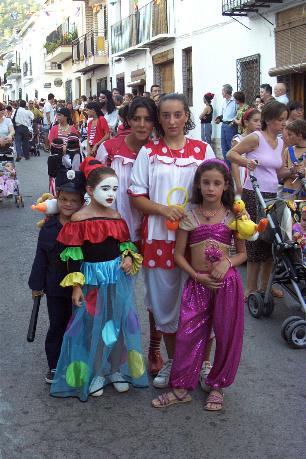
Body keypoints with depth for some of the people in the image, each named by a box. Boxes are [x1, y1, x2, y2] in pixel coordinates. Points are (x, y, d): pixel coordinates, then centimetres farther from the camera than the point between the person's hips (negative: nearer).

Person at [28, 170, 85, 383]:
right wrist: (37, 285, 4)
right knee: (57, 326, 13)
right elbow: (41, 257, 2)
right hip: (55, 287, 2)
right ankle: (55, 365, 27)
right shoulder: (48, 227, -4)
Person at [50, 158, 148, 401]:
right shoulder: (79, 219, -11)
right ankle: (94, 373, 25)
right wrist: (76, 286, -11)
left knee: (118, 323, 11)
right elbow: (73, 255, -9)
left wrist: (129, 257, -9)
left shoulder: (117, 216, 0)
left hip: (118, 278, 3)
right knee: (92, 325, 8)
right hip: (92, 279, -3)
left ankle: (117, 368, 29)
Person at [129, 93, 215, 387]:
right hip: (158, 238, 0)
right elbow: (136, 197, 2)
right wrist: (163, 209, -15)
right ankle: (172, 360, 26)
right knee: (164, 302, 8)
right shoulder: (148, 152, 3)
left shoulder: (203, 150, 5)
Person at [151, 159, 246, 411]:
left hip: (227, 283, 0)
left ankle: (217, 386, 26)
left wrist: (227, 262, -13)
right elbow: (179, 254, 2)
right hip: (197, 283, 0)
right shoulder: (190, 216, 0)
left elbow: (242, 253, 8)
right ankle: (181, 387, 16)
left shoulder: (233, 217, 1)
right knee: (188, 335, 1)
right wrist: (197, 275, -12)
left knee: (226, 335, 7)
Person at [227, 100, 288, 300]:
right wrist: (247, 161, -23)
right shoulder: (256, 138, -9)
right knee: (255, 240, -3)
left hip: (272, 195, 7)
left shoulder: (280, 142, 12)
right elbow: (231, 154, -7)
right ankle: (251, 288, 9)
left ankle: (265, 284, 27)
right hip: (253, 195, -7)